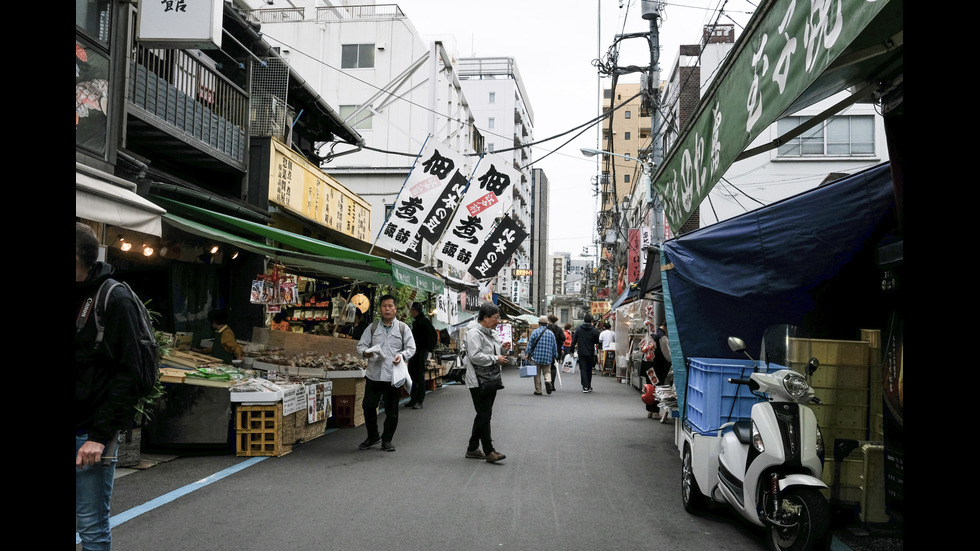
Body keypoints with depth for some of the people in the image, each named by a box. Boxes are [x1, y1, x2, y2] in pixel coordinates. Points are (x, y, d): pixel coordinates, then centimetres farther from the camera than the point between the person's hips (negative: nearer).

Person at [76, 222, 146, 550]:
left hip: (89, 434, -6)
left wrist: (101, 434, -16)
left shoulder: (115, 301, -10)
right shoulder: (82, 296, 9)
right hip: (80, 431, 6)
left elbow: (127, 375, -13)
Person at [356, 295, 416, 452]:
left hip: (394, 376, -1)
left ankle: (386, 440, 20)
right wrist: (365, 352, -13)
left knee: (391, 411, 5)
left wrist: (402, 355, -16)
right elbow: (361, 345, 9)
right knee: (368, 406, 4)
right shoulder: (372, 328, 9)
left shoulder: (403, 328, 5)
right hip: (374, 375, 2)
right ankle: (372, 436, 25)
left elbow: (411, 348, 4)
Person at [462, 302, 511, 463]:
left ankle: (472, 449, 22)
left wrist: (502, 349, 8)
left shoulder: (489, 332, 17)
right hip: (478, 382, -10)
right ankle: (489, 451, -4)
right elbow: (475, 356, -24)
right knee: (484, 415, -7)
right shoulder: (474, 332, -15)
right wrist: (496, 359, -19)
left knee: (483, 415, 14)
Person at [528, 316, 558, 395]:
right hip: (548, 358, 2)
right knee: (547, 371, 12)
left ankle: (538, 391, 8)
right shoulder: (551, 333, 5)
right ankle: (548, 381, -18)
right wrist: (555, 356, 18)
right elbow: (554, 346, 8)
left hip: (537, 357, -2)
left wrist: (529, 354, 4)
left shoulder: (534, 332, -4)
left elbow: (530, 345, -4)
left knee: (537, 374, 6)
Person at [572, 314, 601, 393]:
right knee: (589, 370, 13)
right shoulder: (594, 330, -7)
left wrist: (572, 350, 7)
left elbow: (574, 340, 1)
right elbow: (597, 342, -3)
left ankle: (585, 386, -12)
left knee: (583, 369, 1)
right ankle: (588, 387, 19)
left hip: (581, 353, 0)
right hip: (590, 353, 0)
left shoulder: (578, 329, -1)